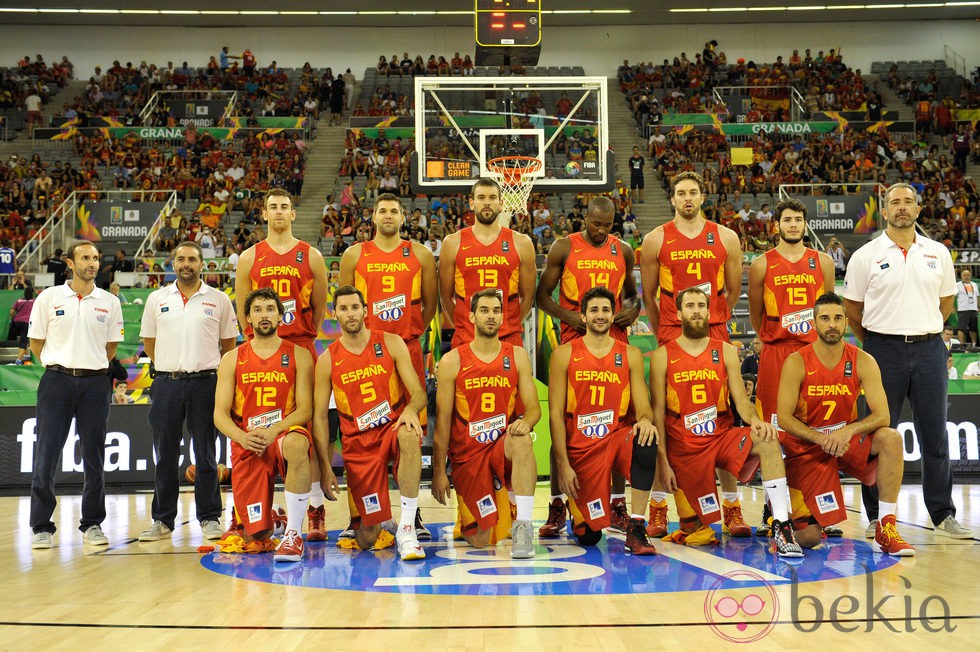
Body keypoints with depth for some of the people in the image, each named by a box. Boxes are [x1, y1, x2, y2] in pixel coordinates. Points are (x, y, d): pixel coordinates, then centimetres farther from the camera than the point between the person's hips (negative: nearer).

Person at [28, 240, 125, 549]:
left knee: (94, 458, 5)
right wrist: (58, 366, 8)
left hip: (95, 384, 2)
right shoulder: (49, 298, 3)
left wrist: (91, 367, 12)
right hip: (56, 383, -1)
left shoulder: (110, 303, 7)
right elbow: (36, 344, 8)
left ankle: (92, 524, 16)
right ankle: (42, 526, 8)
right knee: (46, 457, -2)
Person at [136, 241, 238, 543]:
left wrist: (211, 368, 6)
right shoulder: (157, 299, 9)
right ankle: (162, 519, 16)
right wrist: (170, 364, 13)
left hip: (205, 383, -2)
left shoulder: (219, 300, 4)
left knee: (206, 455, 3)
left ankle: (209, 518, 11)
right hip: (166, 384, 2)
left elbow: (229, 343, 10)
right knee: (165, 456, 7)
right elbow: (149, 342, 17)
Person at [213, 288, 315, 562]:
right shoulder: (232, 360, 9)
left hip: (284, 433, -1)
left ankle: (293, 534, -29)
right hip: (247, 446, 1)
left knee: (296, 444, -42)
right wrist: (242, 437, -18)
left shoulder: (299, 355, 5)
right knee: (255, 541, -7)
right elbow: (220, 414, 3)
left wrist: (273, 431, -21)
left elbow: (305, 410, -3)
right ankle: (268, 519, 34)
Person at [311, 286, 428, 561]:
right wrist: (325, 466, -5)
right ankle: (380, 525, 36)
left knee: (409, 436, -42)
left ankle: (406, 528, -30)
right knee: (366, 541, -6)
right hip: (358, 442, 1)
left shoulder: (391, 343, 1)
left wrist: (411, 409, -27)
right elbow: (319, 416, 3)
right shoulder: (327, 360, 2)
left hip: (394, 427, 0)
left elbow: (418, 392, -3)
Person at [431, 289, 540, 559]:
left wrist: (525, 422, -24)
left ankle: (522, 526, -30)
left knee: (522, 440, -37)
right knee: (480, 541, -7)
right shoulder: (452, 361, -3)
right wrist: (438, 471, -5)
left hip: (503, 446, 1)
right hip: (467, 454, -1)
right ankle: (466, 519, 32)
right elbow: (442, 421, -2)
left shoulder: (517, 356, 3)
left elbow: (533, 407, 2)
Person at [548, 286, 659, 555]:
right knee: (589, 536, -6)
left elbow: (643, 405, 1)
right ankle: (577, 511, 34)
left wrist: (645, 420, -25)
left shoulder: (630, 354, 7)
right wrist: (563, 464, -11)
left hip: (617, 438, 1)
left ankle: (635, 528, -25)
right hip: (581, 448, -1)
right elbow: (556, 414, -3)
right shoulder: (564, 354, 1)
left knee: (646, 440, -36)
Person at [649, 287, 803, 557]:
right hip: (684, 447, -1)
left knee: (768, 441, -31)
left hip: (722, 436, 1)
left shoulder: (726, 352, 6)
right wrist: (663, 461, -8)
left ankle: (781, 525, -30)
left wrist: (755, 420, -24)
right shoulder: (663, 356, 0)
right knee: (692, 530, -4)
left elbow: (741, 400, -1)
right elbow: (658, 412, -1)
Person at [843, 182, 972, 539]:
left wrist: (925, 331, 13)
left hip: (929, 349, 2)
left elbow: (946, 300, 18)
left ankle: (943, 515, 16)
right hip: (884, 350, -2)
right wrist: (876, 342, 6)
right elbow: (852, 308, 5)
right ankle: (877, 516, 11)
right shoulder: (866, 256, 0)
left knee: (935, 435, 6)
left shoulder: (938, 253, 8)